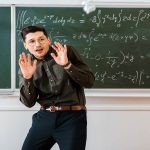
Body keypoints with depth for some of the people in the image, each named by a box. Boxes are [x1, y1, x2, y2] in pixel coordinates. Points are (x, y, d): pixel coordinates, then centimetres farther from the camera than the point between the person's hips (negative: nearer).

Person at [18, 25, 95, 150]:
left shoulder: (67, 51, -3)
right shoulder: (26, 65, 5)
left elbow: (89, 82, -8)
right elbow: (28, 102, 0)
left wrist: (67, 65, -21)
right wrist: (27, 78, -16)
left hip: (72, 117, -3)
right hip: (44, 117, 3)